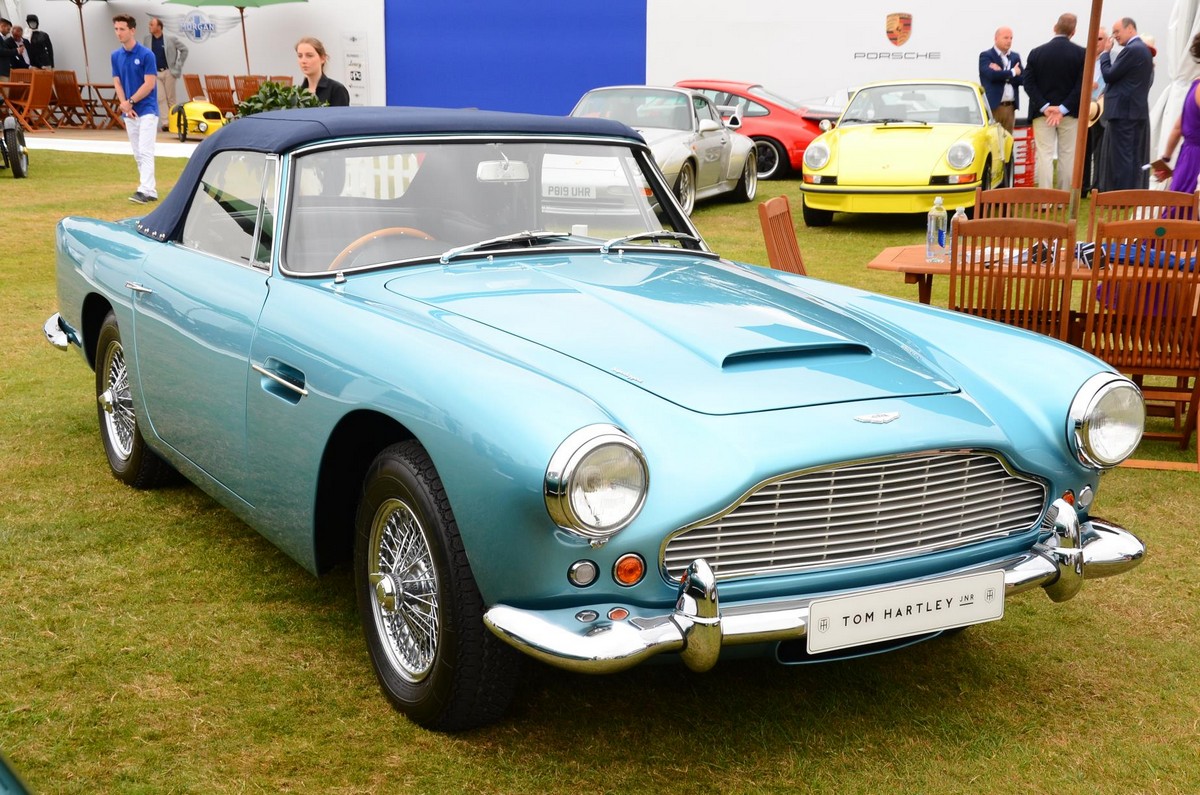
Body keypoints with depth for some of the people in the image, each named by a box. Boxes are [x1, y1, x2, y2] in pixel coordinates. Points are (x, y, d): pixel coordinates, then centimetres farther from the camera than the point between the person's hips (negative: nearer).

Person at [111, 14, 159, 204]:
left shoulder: (146, 54, -10)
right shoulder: (116, 55, 8)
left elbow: (150, 84, -13)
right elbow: (117, 83, 7)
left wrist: (130, 102, -12)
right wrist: (125, 105, -8)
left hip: (147, 110, -7)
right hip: (129, 112, 7)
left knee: (145, 151, -14)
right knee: (137, 154, 7)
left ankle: (145, 190, -19)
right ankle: (151, 191, 13)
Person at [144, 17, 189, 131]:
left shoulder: (171, 38, -7)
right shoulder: (148, 38, 3)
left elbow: (184, 49, 2)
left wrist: (179, 64, -1)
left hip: (169, 72, -2)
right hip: (155, 73, 2)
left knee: (171, 98, 3)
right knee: (160, 98, -5)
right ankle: (165, 122, -7)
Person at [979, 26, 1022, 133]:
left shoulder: (1015, 56, 16)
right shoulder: (986, 56, 0)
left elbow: (1021, 79, 3)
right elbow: (991, 75, -18)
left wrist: (1002, 74, -10)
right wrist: (1012, 72, -6)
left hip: (1010, 107, 5)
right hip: (993, 106, -5)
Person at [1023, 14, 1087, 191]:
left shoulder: (1036, 52, -1)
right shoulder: (1081, 53, -4)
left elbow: (1029, 84, -6)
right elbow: (1082, 85, -10)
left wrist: (1045, 107, -9)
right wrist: (1063, 109, -12)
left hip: (1042, 112, 0)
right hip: (1070, 113, 0)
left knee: (1045, 155, -1)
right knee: (1068, 156, 8)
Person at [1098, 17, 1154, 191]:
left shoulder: (1131, 50, -14)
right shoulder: (1143, 49, 17)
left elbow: (1109, 76, -14)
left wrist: (1106, 52, -4)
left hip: (1124, 112, -10)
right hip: (1138, 111, 10)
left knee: (1122, 156, -8)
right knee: (1136, 156, 12)